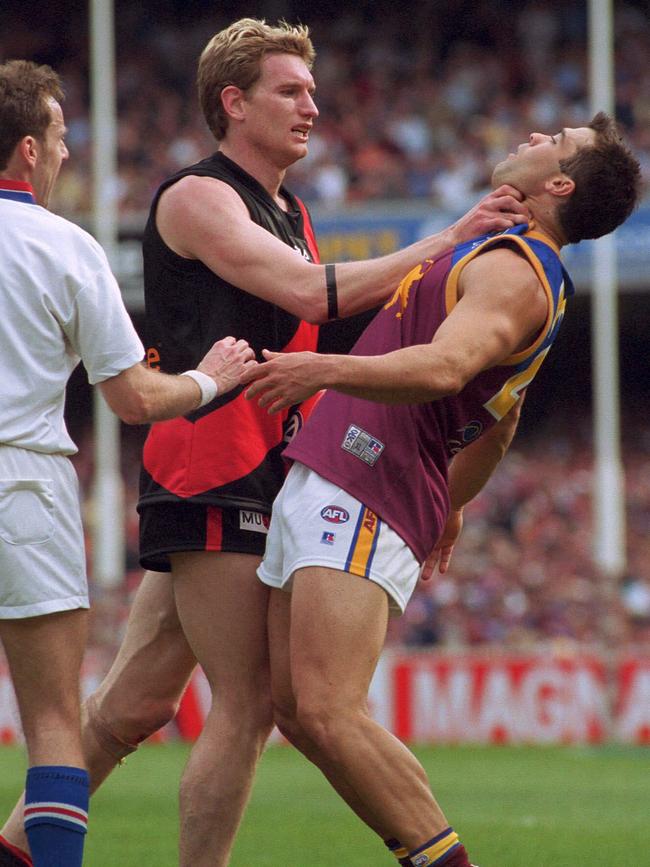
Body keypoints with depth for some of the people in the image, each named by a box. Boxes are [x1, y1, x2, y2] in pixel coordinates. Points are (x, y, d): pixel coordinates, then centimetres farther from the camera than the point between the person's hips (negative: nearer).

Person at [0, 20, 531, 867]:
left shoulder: (291, 213, 23)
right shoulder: (197, 197, -7)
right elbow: (310, 291, -18)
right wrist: (451, 240, -16)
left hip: (258, 476, 9)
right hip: (211, 475, -9)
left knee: (137, 701, 8)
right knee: (248, 705, -10)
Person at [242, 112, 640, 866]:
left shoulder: (513, 273, -10)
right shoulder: (519, 269, 23)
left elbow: (444, 367, -30)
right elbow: (496, 424, 37)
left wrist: (329, 369, -43)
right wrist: (451, 503, 50)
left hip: (362, 495, -10)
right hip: (321, 491, 10)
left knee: (328, 712, -20)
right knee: (295, 710, 4)